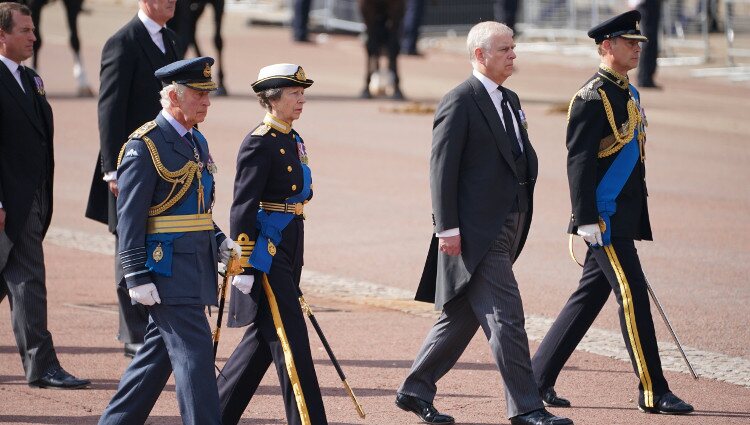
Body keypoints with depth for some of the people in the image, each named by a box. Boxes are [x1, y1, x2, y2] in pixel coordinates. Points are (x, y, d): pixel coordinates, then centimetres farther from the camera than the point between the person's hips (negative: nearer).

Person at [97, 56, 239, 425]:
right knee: (194, 352, -10)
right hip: (166, 266, -9)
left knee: (160, 351, 13)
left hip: (195, 266, 9)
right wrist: (136, 277, -18)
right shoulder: (145, 145, -12)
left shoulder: (196, 142, 15)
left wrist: (220, 242, 9)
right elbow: (130, 218, -15)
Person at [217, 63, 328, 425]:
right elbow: (243, 206, -16)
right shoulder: (259, 144, -13)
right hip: (266, 250, -9)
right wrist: (243, 266, -19)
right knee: (290, 338, -7)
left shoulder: (293, 141, 14)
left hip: (287, 251, 9)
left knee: (264, 336, 13)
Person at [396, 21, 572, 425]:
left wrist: (527, 161, 5)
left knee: (461, 316, 13)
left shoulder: (510, 100, 17)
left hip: (508, 226, 9)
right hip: (477, 229, -9)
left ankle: (415, 391, 23)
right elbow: (442, 167, -13)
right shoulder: (459, 102, -10)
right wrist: (447, 228, -17)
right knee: (505, 315, -9)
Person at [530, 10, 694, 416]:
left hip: (622, 217, 10)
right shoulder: (592, 97, -13)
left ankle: (538, 378, 18)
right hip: (605, 219, -10)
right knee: (632, 296, -8)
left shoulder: (628, 94, 16)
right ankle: (653, 391, -3)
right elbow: (579, 161, -17)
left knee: (588, 298, 11)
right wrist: (586, 220, -21)